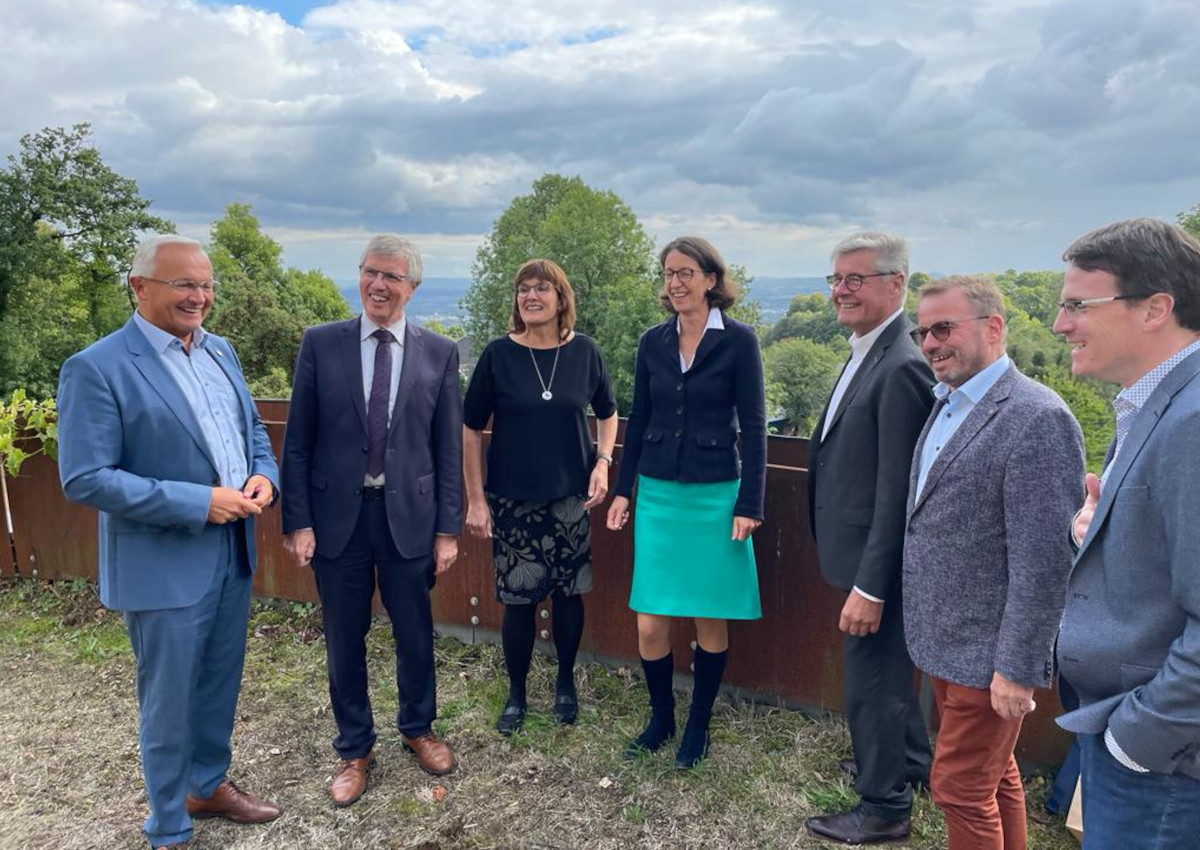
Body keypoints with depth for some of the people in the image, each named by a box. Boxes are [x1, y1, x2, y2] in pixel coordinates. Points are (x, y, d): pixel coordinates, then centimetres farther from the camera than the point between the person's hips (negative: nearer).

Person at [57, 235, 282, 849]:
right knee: (169, 703, 10)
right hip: (164, 566, -6)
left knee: (219, 685, 21)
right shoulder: (96, 368, -16)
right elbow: (84, 479, -19)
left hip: (233, 553, 7)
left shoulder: (220, 351, 6)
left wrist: (263, 474, -6)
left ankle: (209, 786, 44)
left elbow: (250, 424, 15)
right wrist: (197, 502, -22)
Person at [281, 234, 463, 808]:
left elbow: (449, 448, 1)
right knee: (344, 638, 12)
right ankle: (354, 748, 34)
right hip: (336, 514, 0)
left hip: (410, 514, 0)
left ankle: (417, 728, 40)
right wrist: (296, 521, -5)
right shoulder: (320, 344, -1)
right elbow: (298, 442, 0)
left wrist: (448, 528, -1)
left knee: (415, 632, 14)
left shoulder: (440, 353, -1)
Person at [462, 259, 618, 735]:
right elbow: (471, 428, -3)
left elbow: (606, 413, 12)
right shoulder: (498, 354, -7)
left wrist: (603, 462, -5)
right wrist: (475, 499, -5)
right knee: (519, 598, 5)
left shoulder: (584, 352, -3)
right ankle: (516, 693, 27)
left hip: (571, 497, 1)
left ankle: (565, 683, 32)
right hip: (513, 499, -1)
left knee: (568, 592, 9)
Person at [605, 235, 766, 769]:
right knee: (649, 623, 4)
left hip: (715, 495, -3)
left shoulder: (738, 340, -6)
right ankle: (661, 716, 28)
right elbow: (638, 420, 11)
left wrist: (749, 503, -9)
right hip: (657, 494, 3)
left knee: (710, 621, 8)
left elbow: (753, 425, -6)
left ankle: (698, 726, 29)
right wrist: (623, 489, 9)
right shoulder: (653, 342, 5)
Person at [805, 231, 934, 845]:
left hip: (877, 560, -9)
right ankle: (909, 760, 48)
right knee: (887, 666, 26)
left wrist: (871, 585, -23)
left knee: (870, 678, 7)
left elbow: (897, 491, -25)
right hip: (864, 551, 9)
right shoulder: (867, 354, 7)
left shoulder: (901, 367, -23)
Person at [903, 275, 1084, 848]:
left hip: (988, 654, -8)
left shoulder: (1038, 420, -20)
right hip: (945, 642, 8)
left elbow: (1044, 562, -21)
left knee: (961, 787, 4)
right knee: (994, 776, 22)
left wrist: (1018, 668, -19)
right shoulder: (946, 404, 7)